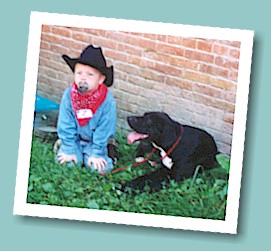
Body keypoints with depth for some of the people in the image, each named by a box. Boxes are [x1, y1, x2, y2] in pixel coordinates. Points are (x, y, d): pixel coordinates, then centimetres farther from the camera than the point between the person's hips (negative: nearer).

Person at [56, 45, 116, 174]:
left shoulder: (107, 100, -22)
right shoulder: (69, 94, -17)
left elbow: (103, 130, -15)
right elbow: (66, 125, -11)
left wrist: (96, 154, -13)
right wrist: (69, 150, -11)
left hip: (95, 142, -1)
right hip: (75, 138, 2)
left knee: (100, 168, -19)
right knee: (66, 162, -16)